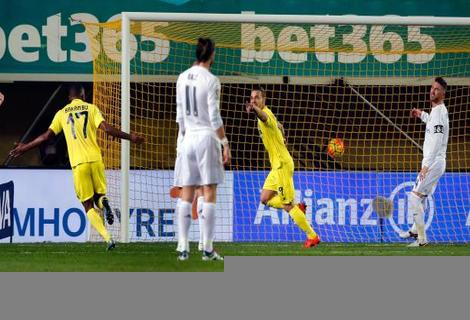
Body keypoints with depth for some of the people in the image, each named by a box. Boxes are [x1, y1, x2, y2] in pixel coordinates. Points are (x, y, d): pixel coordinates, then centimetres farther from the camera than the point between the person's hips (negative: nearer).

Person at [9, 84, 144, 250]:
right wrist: (129, 137, 2)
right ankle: (103, 201, -20)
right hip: (95, 160, 0)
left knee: (88, 205, 4)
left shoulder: (62, 113, 11)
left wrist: (24, 148, 23)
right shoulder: (91, 108, 8)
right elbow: (107, 128, -5)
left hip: (78, 163, 0)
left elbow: (46, 136, 11)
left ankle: (108, 238, -15)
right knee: (99, 195, 19)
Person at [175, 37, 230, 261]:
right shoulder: (210, 81, -11)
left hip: (188, 138, 6)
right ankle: (207, 249, -5)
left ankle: (183, 248, 3)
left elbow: (180, 115, 13)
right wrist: (225, 144, -6)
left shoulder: (182, 78, 7)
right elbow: (214, 118, -12)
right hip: (207, 137, -6)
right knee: (209, 193, -2)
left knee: (186, 194, 7)